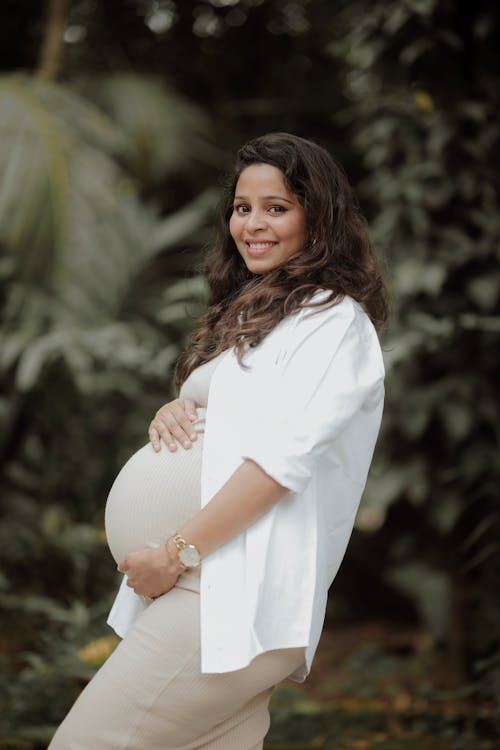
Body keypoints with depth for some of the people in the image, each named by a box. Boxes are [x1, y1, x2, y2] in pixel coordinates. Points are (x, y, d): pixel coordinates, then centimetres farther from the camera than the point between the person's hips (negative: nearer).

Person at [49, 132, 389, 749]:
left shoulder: (334, 319, -5)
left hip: (238, 595, -9)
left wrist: (177, 552, -17)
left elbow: (285, 455, -16)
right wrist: (173, 413, 2)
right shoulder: (252, 312, 24)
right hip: (207, 589, 9)